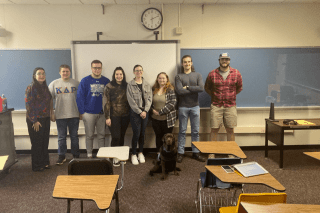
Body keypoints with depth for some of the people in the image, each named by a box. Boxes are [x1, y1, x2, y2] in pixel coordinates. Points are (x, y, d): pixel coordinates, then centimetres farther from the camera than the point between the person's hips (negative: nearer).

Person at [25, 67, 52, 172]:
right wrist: (34, 121, -16)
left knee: (45, 142, 12)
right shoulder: (31, 87, -10)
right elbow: (29, 105, -14)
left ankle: (45, 162, 24)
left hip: (45, 119, 6)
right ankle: (36, 166, 14)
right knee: (36, 143, 2)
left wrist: (49, 115, 10)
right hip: (35, 120, -6)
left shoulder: (45, 87, 11)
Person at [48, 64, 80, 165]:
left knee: (74, 136, 8)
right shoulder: (54, 84, 5)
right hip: (60, 115, 0)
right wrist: (52, 113, 1)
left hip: (74, 115, 0)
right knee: (61, 137, 7)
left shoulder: (76, 83, 4)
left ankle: (76, 156, 21)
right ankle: (61, 156, 20)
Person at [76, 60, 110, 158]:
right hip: (89, 113, -1)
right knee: (89, 135, 8)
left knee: (101, 135, 8)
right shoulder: (85, 81, -1)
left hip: (102, 113, 2)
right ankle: (89, 155, 19)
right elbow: (80, 97, -2)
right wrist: (81, 112, -7)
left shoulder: (106, 81, 4)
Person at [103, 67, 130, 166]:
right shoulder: (109, 87, -5)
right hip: (114, 116, -3)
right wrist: (107, 117, -11)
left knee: (122, 136, 11)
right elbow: (106, 103, -7)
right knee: (116, 137, -4)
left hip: (125, 116, 4)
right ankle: (115, 157, 13)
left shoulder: (127, 86, 7)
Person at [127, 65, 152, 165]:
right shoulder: (130, 85, -4)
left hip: (145, 112, 3)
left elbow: (149, 98, 3)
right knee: (136, 134, -3)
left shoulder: (147, 85, 8)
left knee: (142, 133, 9)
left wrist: (145, 111, -9)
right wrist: (140, 112, -12)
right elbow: (131, 101, -9)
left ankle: (140, 153, 24)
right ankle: (133, 154, 12)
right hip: (135, 112, -3)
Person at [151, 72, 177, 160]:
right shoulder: (153, 89, 7)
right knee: (158, 136, 14)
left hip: (167, 119, -3)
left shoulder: (170, 89, -6)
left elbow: (173, 103, -15)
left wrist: (160, 112, -17)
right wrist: (152, 110, -8)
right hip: (156, 119, 4)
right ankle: (158, 155, 27)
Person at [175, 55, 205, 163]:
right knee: (182, 131, 5)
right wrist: (194, 89, -8)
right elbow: (179, 91, -14)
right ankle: (180, 153, 14)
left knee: (195, 131, 8)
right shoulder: (178, 76, 1)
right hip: (183, 107, -2)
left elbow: (201, 88, -10)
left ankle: (195, 152, 20)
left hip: (195, 106, 2)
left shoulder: (197, 75, 7)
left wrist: (187, 87, -12)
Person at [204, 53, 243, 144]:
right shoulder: (212, 74, 0)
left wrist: (231, 95, 11)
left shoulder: (236, 73, 2)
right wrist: (214, 95, 9)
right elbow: (207, 88, 14)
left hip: (230, 106, 1)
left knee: (230, 130, 7)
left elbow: (239, 88, 16)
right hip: (216, 106, 0)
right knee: (214, 129, 1)